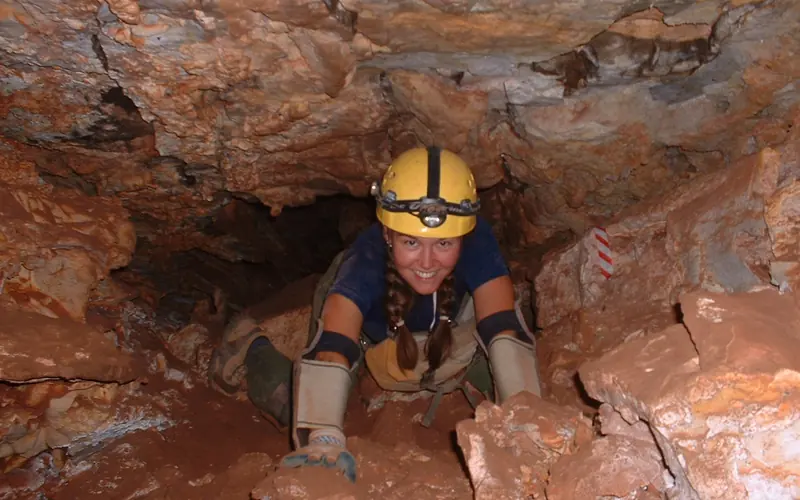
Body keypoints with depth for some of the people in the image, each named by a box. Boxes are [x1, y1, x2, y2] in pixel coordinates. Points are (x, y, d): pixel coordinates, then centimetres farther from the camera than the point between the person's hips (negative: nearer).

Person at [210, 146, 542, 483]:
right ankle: (252, 345, 23)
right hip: (368, 326, -3)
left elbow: (504, 332, -45)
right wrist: (323, 441, -70)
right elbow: (331, 350, -55)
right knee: (296, 410, -7)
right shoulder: (366, 260, -43)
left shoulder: (476, 241, -39)